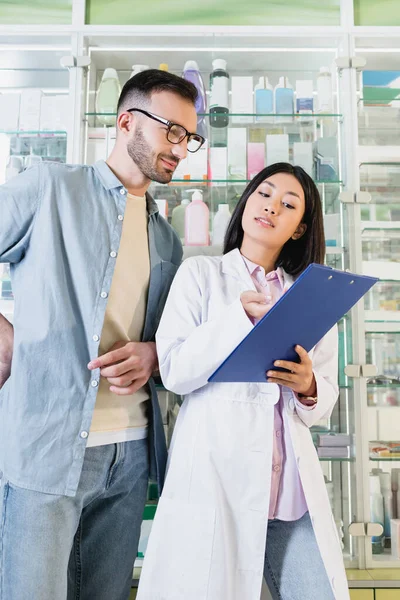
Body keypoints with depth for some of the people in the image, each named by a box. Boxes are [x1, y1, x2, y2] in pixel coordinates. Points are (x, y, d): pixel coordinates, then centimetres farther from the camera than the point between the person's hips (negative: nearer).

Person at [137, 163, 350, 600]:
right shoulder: (201, 274, 5)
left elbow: (327, 395, 12)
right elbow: (175, 372, -7)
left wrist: (307, 385, -10)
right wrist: (241, 313, -14)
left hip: (292, 482, 4)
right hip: (216, 470, -3)